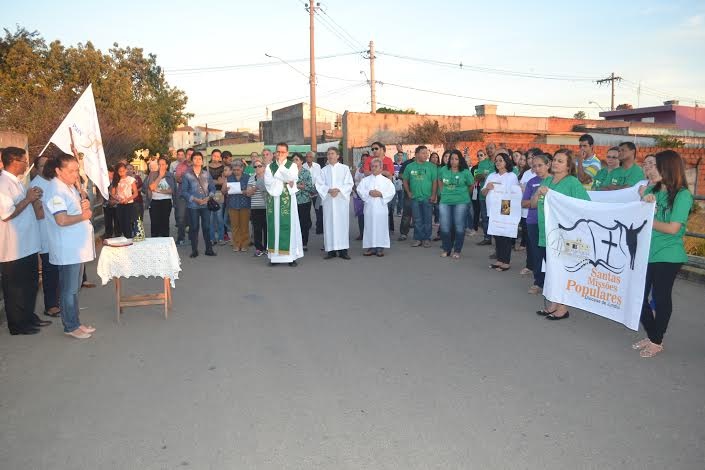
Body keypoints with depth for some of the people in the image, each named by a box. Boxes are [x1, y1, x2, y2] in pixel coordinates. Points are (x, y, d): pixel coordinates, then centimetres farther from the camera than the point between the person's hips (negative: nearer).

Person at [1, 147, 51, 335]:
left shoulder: (16, 182, 13)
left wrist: (35, 198, 5)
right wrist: (28, 199, -16)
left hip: (28, 245, 9)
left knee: (30, 284, 19)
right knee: (15, 287, 5)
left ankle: (29, 317, 33)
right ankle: (17, 325, 17)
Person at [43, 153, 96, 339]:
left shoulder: (70, 186, 12)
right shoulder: (56, 190, -17)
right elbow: (62, 220, -26)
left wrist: (84, 206, 3)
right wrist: (83, 215, -13)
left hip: (78, 246, 10)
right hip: (67, 249, -10)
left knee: (74, 288, 17)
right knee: (69, 289, 2)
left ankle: (75, 322, 27)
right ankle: (70, 327, 13)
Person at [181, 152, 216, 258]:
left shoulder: (207, 174, 8)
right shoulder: (187, 175, 1)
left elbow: (212, 188, 9)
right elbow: (184, 191, -1)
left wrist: (208, 197, -8)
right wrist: (194, 199, -12)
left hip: (206, 205, 1)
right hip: (193, 205, -1)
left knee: (206, 227, 3)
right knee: (194, 228, 3)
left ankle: (209, 249, 10)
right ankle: (194, 250, 12)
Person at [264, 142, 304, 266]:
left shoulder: (292, 166, 6)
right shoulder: (269, 166, 11)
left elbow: (291, 177, -15)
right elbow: (268, 181, -6)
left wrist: (281, 165, -9)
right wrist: (285, 182, -10)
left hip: (287, 201, -2)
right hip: (273, 200, 2)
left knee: (288, 226, -3)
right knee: (274, 226, 2)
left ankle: (291, 255, 0)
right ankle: (275, 255, 5)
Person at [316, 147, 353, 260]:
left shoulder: (345, 168, 7)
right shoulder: (324, 170, 13)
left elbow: (349, 184, 1)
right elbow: (319, 185, 4)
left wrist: (338, 190, -14)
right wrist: (329, 190, -13)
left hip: (342, 199, -2)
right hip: (328, 200, 2)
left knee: (342, 223, -3)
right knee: (329, 224, -1)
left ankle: (343, 250, 0)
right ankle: (331, 250, 3)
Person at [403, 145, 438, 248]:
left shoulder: (432, 166, -1)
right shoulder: (410, 166, 6)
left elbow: (435, 181, -3)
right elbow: (405, 181, 13)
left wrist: (433, 195, -10)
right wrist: (408, 192, 4)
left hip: (427, 198, -2)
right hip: (414, 197, 2)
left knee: (427, 220, 3)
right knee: (417, 220, 7)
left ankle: (426, 239, 12)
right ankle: (418, 238, 15)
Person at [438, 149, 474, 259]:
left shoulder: (465, 172, -4)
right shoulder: (443, 170, 4)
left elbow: (471, 185, 6)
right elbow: (440, 181, 21)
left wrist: (462, 193, 11)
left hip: (461, 202, -3)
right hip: (445, 202, 3)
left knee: (459, 227, 2)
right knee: (445, 227, 5)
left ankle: (457, 251, 12)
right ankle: (446, 249, 20)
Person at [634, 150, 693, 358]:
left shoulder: (683, 195, -10)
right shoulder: (652, 190, 7)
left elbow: (673, 228, -15)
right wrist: (644, 200, -11)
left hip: (667, 256, -6)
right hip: (646, 252, 6)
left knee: (661, 297, 6)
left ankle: (657, 341, 23)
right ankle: (651, 335, 28)